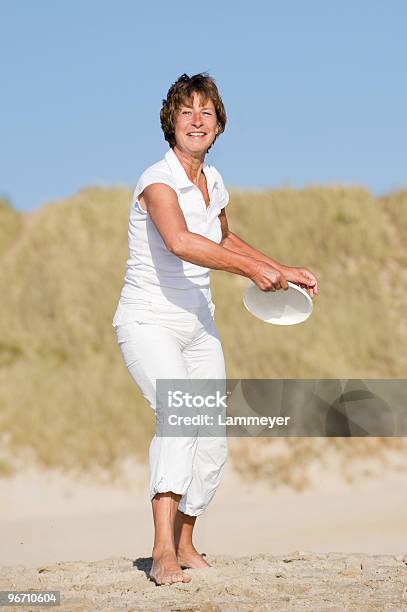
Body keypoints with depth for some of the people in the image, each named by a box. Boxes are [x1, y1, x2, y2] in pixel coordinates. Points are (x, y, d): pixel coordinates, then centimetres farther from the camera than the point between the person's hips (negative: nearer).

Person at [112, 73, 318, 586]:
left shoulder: (214, 183, 7)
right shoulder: (158, 182, -18)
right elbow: (180, 241, -38)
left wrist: (284, 271, 24)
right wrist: (252, 269, -39)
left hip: (198, 326, 8)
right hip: (147, 323, -8)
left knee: (212, 446, 5)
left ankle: (183, 544, 27)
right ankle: (163, 554, -37)